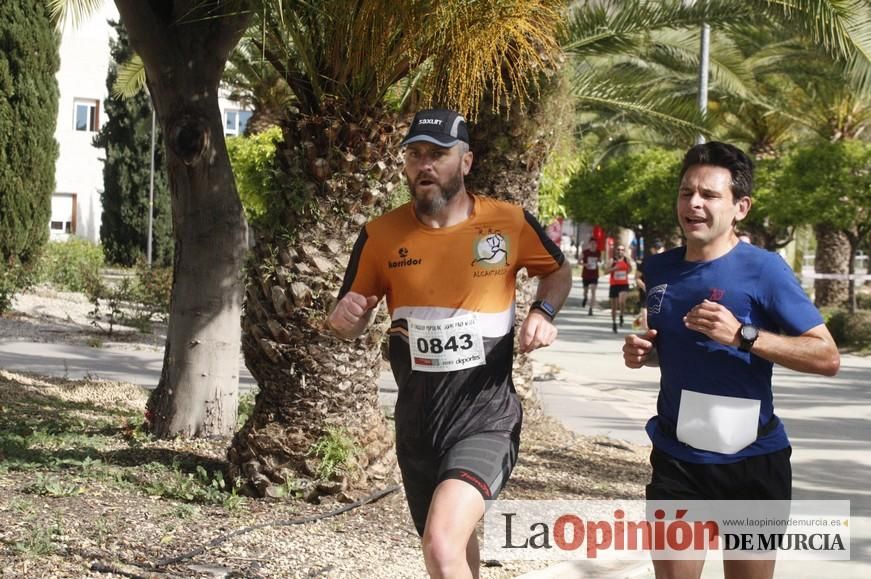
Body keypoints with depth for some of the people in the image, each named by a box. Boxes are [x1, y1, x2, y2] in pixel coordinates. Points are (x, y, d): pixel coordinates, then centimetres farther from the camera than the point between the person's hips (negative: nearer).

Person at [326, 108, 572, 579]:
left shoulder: (510, 222, -6)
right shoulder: (381, 235, -2)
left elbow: (559, 272, 15)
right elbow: (350, 322, 9)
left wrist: (543, 312, -6)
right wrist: (343, 318, -15)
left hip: (486, 416, -4)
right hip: (416, 421, 4)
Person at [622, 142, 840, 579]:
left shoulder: (763, 269, -11)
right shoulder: (659, 269, 4)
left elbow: (828, 358, -14)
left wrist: (743, 335, -24)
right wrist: (642, 353, -1)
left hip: (752, 460, -3)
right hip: (676, 459, 3)